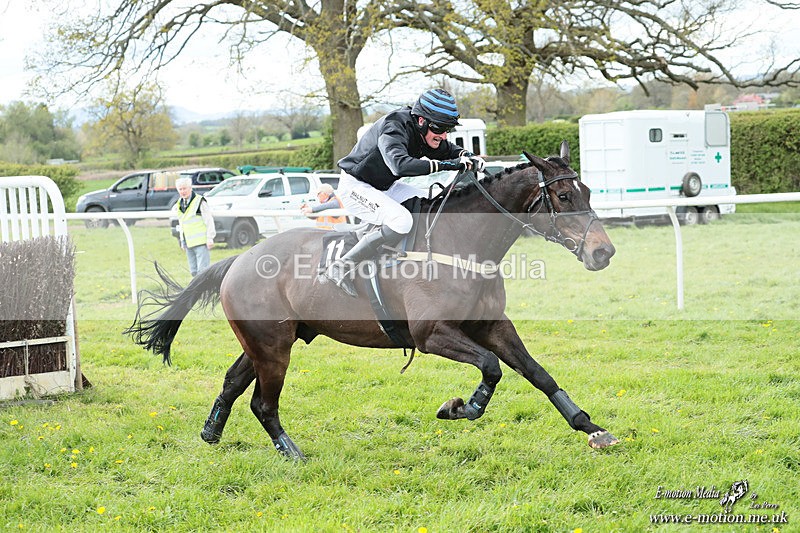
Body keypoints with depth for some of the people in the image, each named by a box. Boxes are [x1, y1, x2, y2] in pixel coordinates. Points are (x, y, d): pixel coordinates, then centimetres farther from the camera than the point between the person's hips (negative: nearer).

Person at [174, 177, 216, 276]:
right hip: (188, 244, 7)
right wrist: (182, 241, 19)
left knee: (202, 270, -12)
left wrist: (210, 238, -13)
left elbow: (209, 221, -8)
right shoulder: (179, 204, 14)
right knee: (194, 271, 7)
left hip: (201, 242, -7)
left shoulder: (200, 202, -7)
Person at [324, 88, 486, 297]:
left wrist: (468, 156, -15)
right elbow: (400, 165, -49)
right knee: (401, 221, -30)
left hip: (385, 185, 9)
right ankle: (341, 267, -24)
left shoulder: (424, 131, -5)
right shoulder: (394, 128, -31)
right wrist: (450, 164, -50)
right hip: (355, 187, -9)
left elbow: (449, 150, 9)